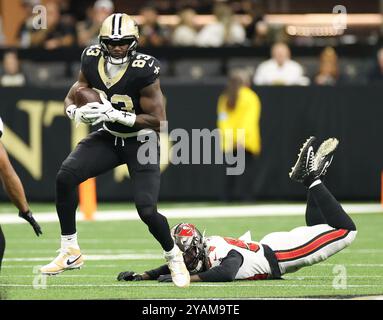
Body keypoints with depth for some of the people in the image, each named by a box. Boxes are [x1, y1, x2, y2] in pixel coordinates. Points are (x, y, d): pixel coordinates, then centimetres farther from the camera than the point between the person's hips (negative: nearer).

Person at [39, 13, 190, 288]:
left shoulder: (144, 70, -25)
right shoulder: (92, 61, -9)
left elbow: (158, 120, -23)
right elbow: (71, 99, 2)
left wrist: (115, 114, -32)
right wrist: (78, 112, -23)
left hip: (141, 141, -5)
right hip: (108, 138, 5)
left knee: (147, 209, -16)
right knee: (65, 176, -17)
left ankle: (175, 258, 14)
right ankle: (70, 252, -6)